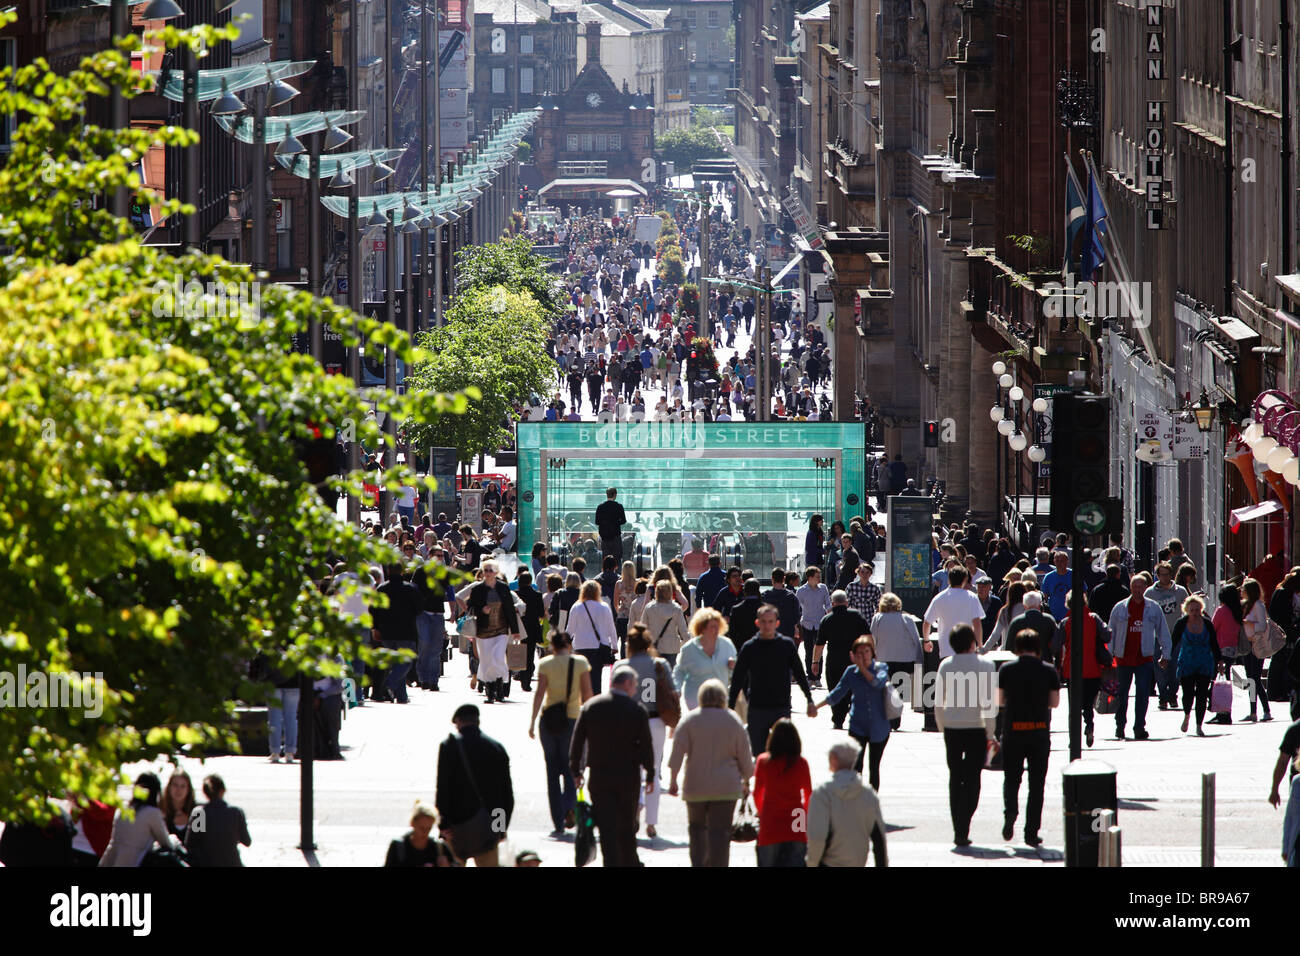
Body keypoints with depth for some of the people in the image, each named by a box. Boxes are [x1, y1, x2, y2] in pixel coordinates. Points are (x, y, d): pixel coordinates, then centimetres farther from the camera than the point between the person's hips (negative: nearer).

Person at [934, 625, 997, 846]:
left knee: (955, 778, 14)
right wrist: (990, 733, -3)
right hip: (976, 728, -3)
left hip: (951, 728, 3)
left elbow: (938, 703, 4)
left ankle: (958, 830, 14)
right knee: (972, 780, 2)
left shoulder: (945, 666, 1)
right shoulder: (985, 665, -8)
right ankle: (963, 830, -9)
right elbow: (988, 703, -10)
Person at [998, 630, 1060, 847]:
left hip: (1013, 731, 0)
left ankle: (1010, 811, -13)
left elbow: (1000, 701, 3)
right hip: (1040, 731, 0)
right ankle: (1031, 831, 6)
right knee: (1036, 783, 7)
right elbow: (1055, 702, 1)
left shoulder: (1006, 670, -3)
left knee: (1011, 778, 14)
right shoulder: (1048, 671, -3)